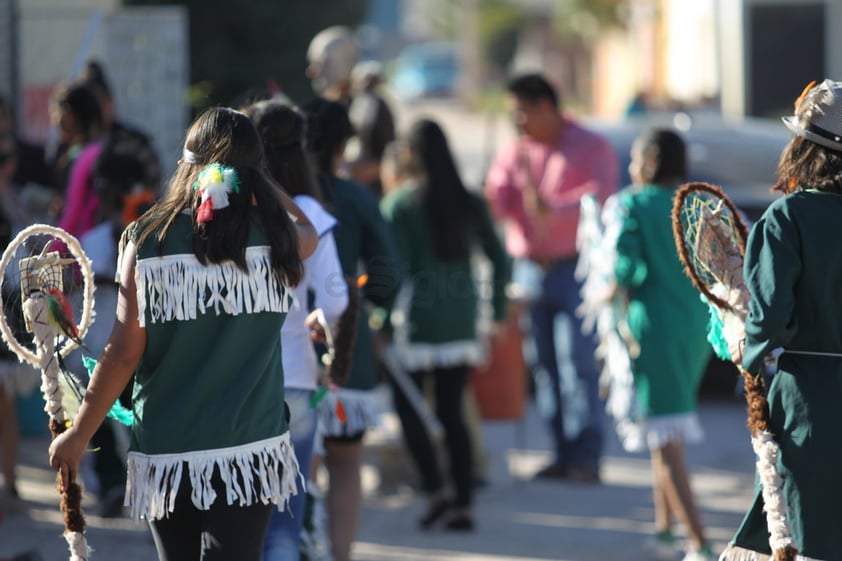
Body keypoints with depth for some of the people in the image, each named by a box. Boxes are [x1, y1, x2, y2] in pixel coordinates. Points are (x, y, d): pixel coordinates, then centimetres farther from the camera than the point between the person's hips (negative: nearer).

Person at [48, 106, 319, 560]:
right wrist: (248, 173, 27)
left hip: (165, 452, 1)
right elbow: (305, 228, 25)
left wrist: (78, 435, 4)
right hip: (249, 450, 0)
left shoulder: (147, 240, -6)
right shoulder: (275, 237, -2)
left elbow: (125, 353, -6)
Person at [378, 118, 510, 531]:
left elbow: (395, 266, -13)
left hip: (418, 321, -4)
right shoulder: (469, 204, 5)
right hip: (461, 322, 4)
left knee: (407, 406, 9)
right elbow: (499, 259, 8)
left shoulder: (398, 204, -8)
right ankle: (464, 504, 5)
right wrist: (498, 310, 17)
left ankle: (435, 491, -3)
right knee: (452, 412, 9)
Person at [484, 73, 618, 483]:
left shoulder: (591, 148, 1)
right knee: (544, 365, 3)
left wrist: (553, 208, -29)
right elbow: (494, 201, 5)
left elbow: (602, 194, -15)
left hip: (575, 268, -5)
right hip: (529, 270, 5)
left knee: (578, 361, -9)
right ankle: (563, 453, 8)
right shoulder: (515, 152, 16)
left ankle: (586, 457, -7)